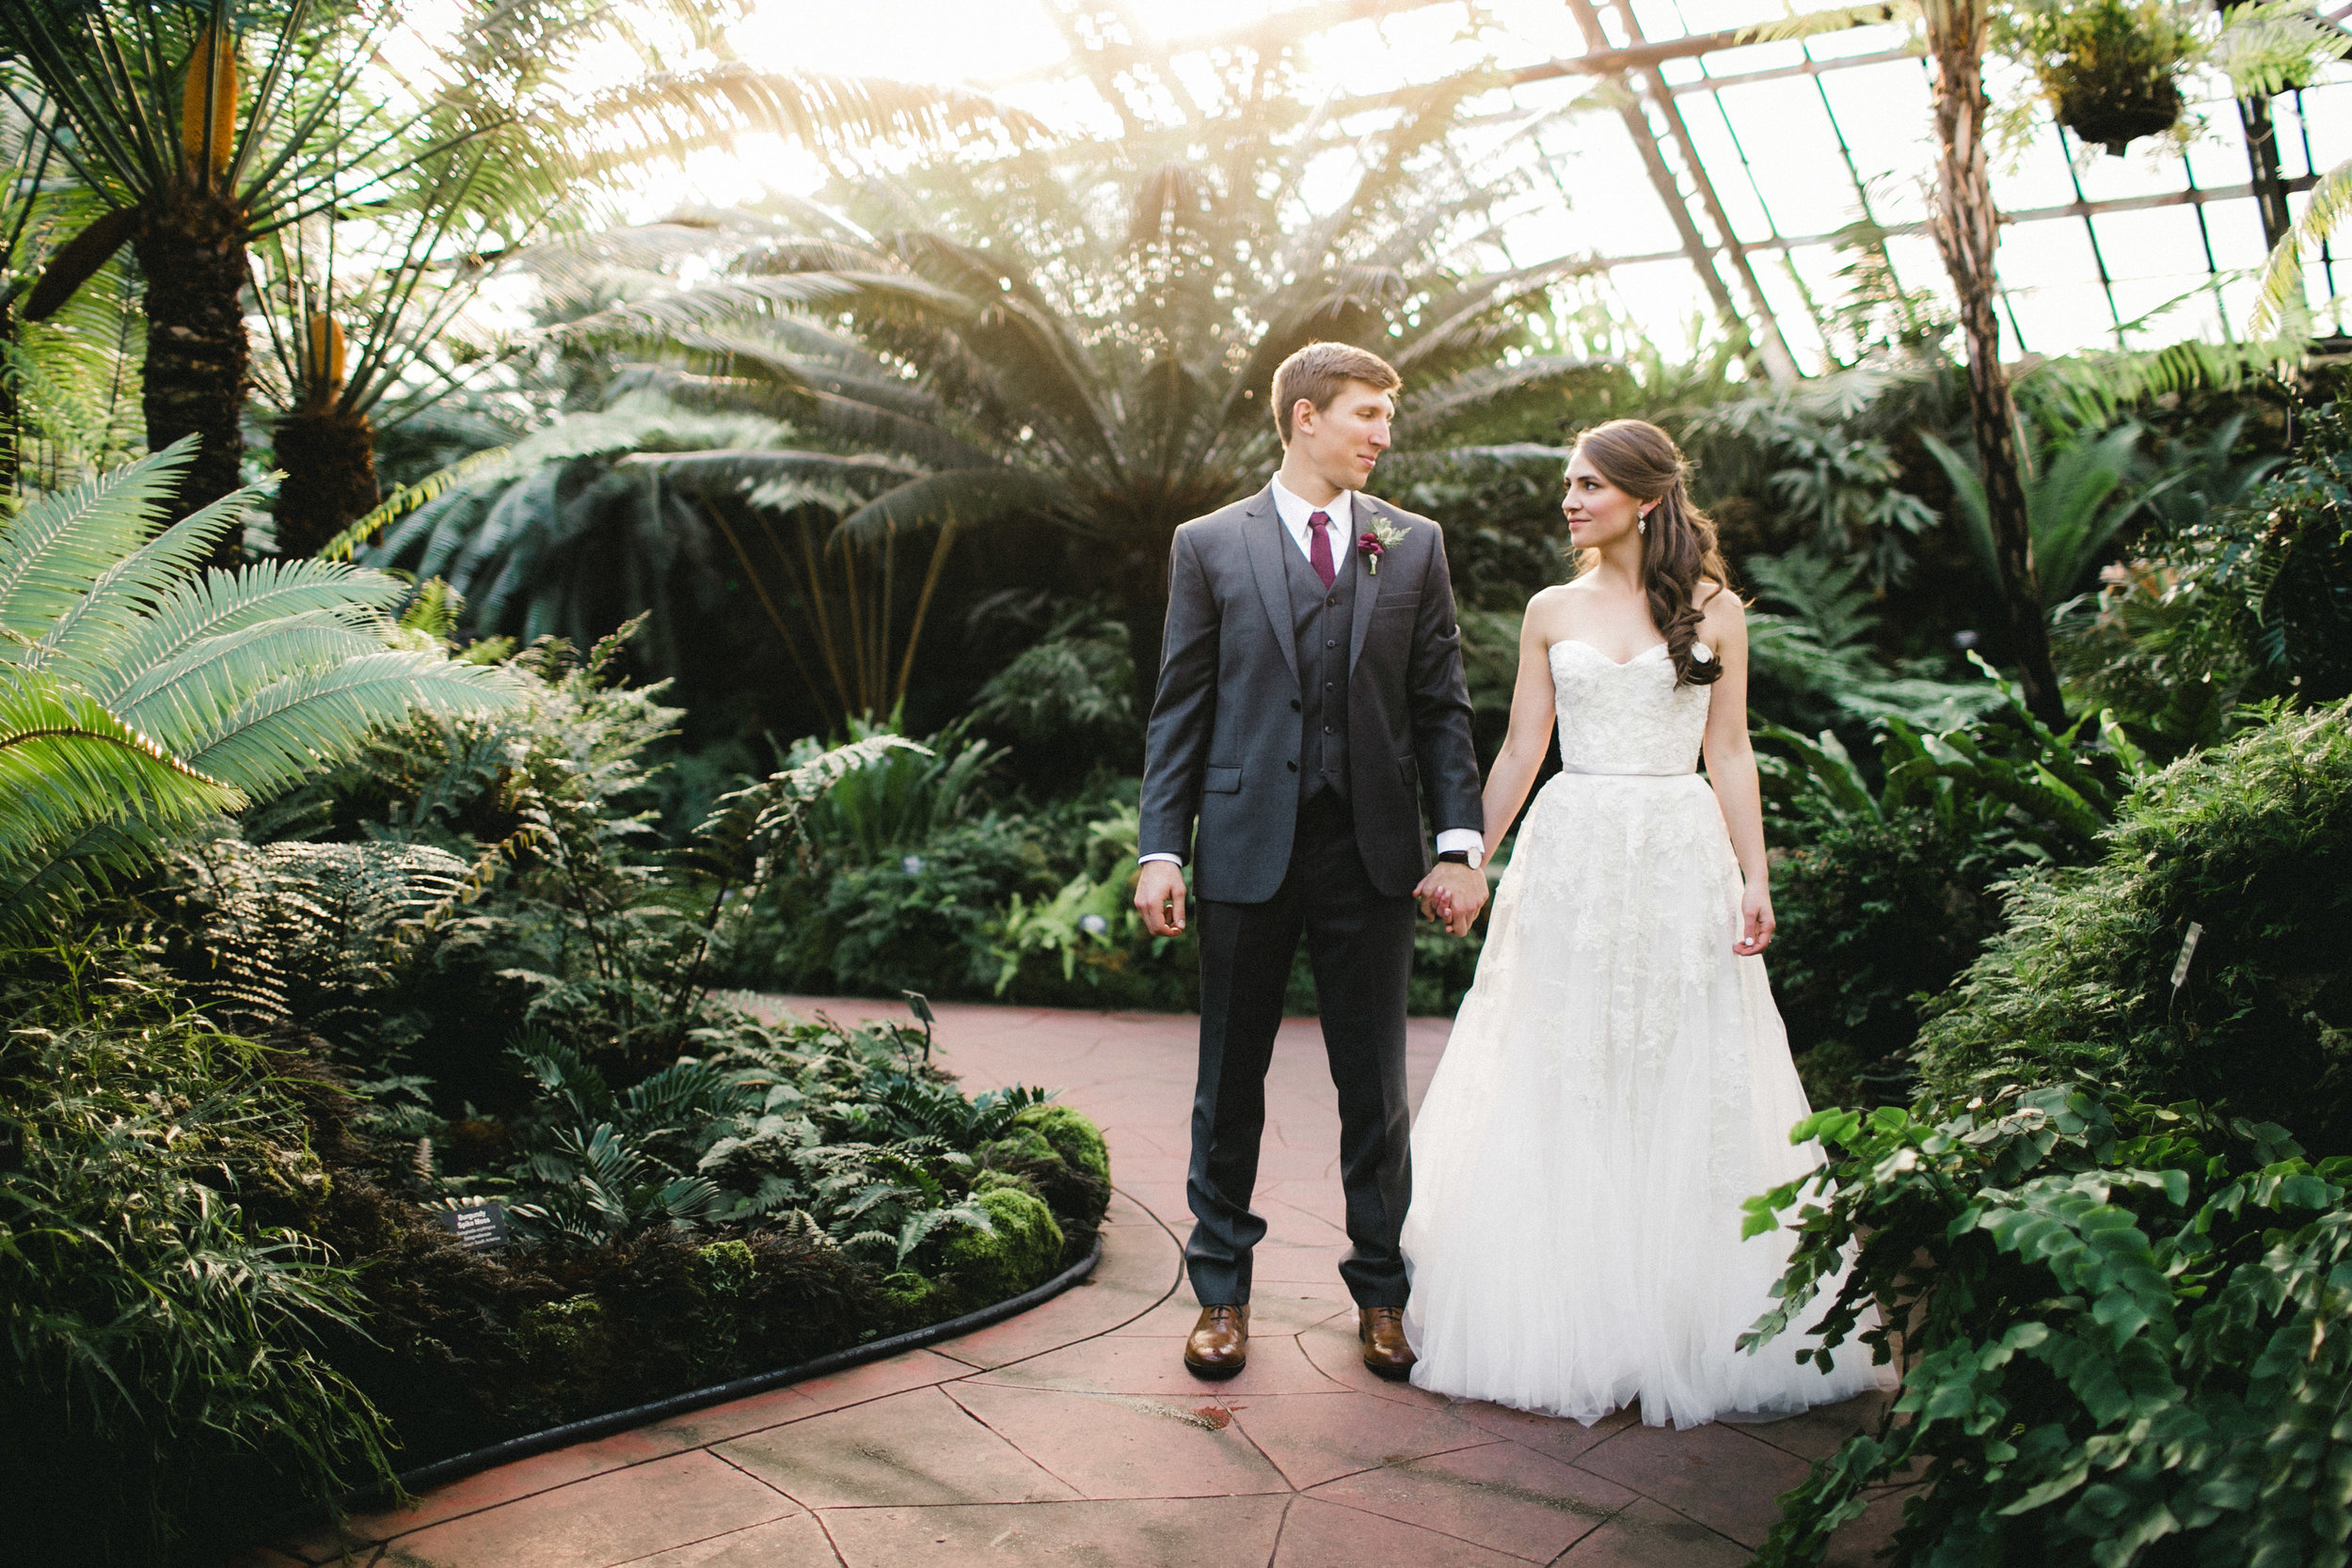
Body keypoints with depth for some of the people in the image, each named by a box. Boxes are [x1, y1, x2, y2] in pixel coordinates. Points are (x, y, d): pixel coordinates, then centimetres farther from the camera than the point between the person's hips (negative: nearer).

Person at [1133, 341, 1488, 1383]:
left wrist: (1459, 843, -3)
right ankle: (1221, 1288, 25)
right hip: (1247, 847, -1)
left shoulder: (1414, 546, 8)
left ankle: (1381, 1289, 25)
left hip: (1372, 850, 1)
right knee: (1230, 1080, 9)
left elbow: (1442, 705, 7)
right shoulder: (1209, 545, 4)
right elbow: (1178, 709, 2)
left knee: (1375, 1086, 9)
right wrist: (1161, 848, -5)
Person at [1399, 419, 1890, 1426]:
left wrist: (1755, 879, -1)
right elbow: (1519, 753, 9)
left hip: (1682, 860, -1)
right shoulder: (1552, 612, 8)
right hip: (1571, 858, 1)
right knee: (1559, 1085, 2)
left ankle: (1686, 1321, 16)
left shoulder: (1715, 610, 5)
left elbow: (1730, 755, 5)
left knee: (1684, 1085, 2)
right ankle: (1564, 1319, 13)